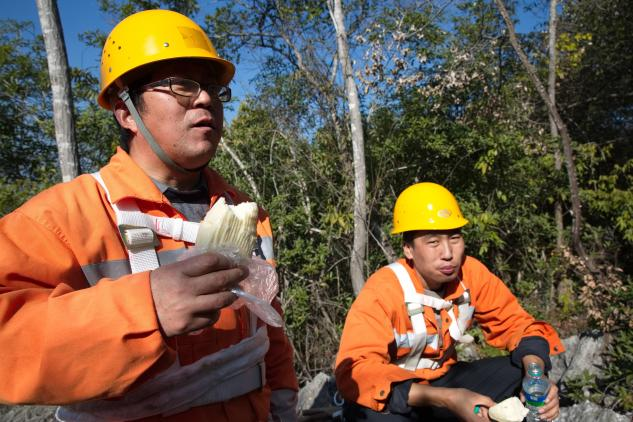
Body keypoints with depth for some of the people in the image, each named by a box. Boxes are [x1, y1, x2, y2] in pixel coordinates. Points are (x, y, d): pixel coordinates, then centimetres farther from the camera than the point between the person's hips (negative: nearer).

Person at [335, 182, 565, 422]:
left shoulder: (471, 273, -13)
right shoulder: (382, 291, -28)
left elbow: (513, 322, -4)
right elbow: (356, 371, -36)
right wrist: (446, 399, -45)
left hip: (443, 380, 5)